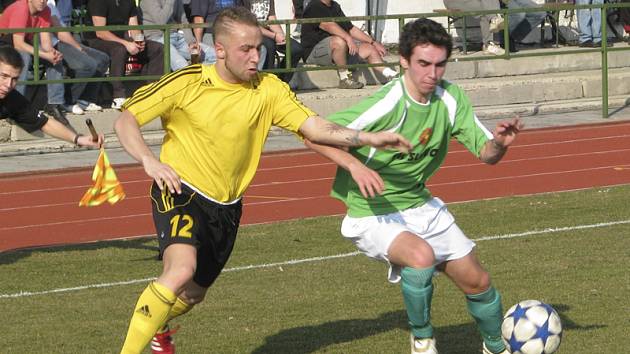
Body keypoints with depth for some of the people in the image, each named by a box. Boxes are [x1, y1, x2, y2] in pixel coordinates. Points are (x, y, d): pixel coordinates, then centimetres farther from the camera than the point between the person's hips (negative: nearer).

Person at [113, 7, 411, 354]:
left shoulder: (269, 89, -5)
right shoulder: (187, 83, -14)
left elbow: (312, 126, -12)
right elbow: (125, 121, -12)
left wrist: (369, 138, -26)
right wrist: (149, 161, -31)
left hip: (226, 207, 5)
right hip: (180, 192, -5)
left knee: (193, 293, 19)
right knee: (181, 269, -32)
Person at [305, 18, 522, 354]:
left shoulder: (450, 98, -8)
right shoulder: (386, 105, -27)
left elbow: (485, 153, -3)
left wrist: (499, 143, -26)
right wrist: (355, 166, -38)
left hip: (420, 206, 7)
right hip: (372, 214, -6)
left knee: (476, 281, 8)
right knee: (422, 255, -34)